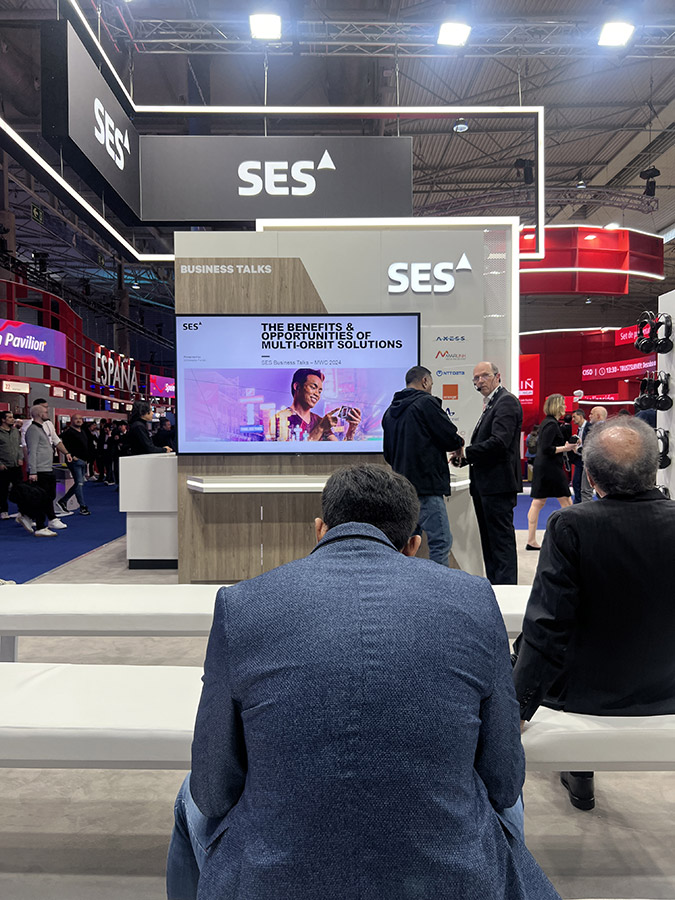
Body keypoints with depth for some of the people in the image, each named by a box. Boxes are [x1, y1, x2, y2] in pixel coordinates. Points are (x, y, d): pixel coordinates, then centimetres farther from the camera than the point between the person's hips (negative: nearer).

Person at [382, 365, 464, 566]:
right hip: (426, 485, -8)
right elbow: (450, 438, -8)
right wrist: (459, 442, 13)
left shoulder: (391, 411, 17)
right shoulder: (426, 402, -6)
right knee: (441, 541, -6)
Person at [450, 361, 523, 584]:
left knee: (501, 539, -5)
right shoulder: (490, 405, 19)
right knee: (488, 539, 15)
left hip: (498, 484, -10)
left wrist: (467, 453, -13)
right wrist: (465, 459, 4)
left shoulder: (506, 402, -11)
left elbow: (499, 442, -22)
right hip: (484, 485, 10)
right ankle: (493, 586, 24)